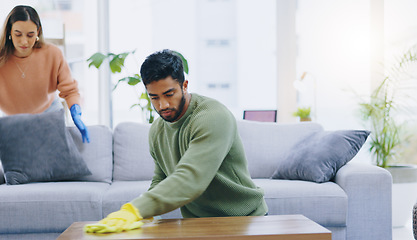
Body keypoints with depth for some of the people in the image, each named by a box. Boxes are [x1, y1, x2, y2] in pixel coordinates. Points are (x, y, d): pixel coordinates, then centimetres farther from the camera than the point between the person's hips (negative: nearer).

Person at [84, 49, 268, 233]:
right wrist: (144, 217, -3)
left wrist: (136, 210, -38)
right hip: (196, 224, 5)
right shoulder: (157, 130, 5)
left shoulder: (213, 118, -19)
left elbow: (190, 180, -30)